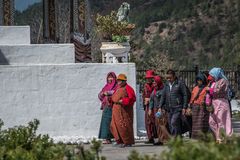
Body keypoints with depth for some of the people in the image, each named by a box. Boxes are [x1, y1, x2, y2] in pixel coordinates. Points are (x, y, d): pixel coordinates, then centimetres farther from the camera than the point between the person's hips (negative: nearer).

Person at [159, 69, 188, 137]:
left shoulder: (180, 84, -4)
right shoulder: (167, 85, 14)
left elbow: (185, 95, -5)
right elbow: (163, 96, 18)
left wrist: (184, 108, -10)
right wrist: (160, 107, 8)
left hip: (178, 108, -7)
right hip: (169, 109, 7)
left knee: (174, 123, -19)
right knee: (170, 124, 5)